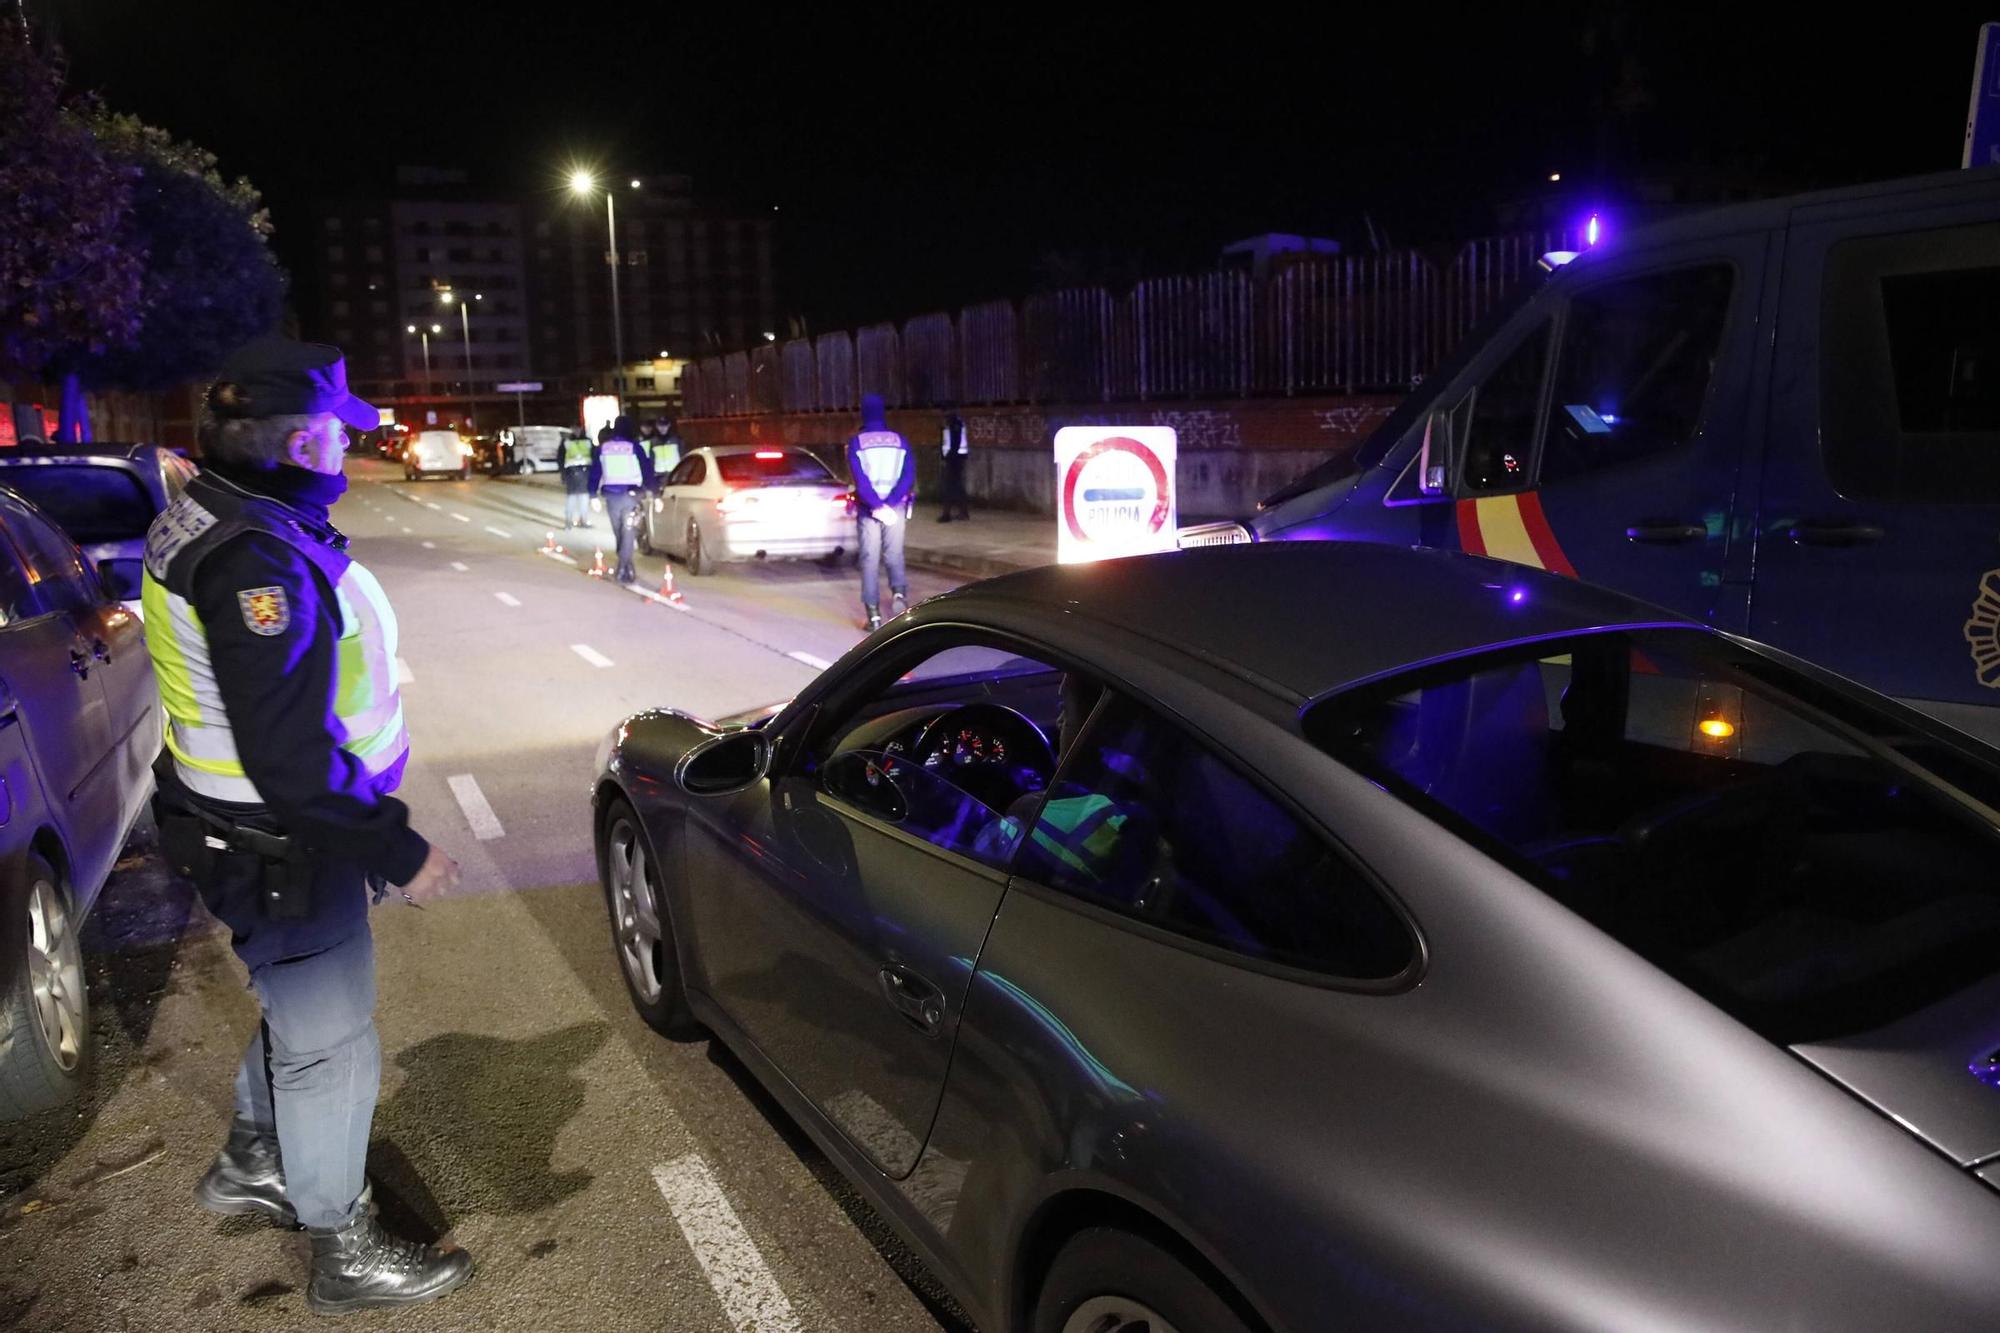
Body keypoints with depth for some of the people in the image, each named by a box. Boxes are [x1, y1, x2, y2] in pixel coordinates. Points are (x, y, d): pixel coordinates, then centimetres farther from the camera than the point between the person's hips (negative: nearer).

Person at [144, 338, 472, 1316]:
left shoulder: (211, 519, 5)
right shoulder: (257, 557, -29)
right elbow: (287, 753, -32)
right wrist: (397, 850, -24)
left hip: (259, 823, 10)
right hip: (281, 848, -10)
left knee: (297, 1007, 29)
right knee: (329, 1046, 6)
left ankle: (250, 1165, 51)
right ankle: (344, 1256, 24)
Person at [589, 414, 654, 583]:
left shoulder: (602, 448, 6)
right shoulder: (634, 447, -4)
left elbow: (594, 472, 8)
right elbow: (647, 471, -3)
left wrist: (593, 495, 15)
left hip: (610, 495, 3)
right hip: (631, 494, -3)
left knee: (619, 534, 16)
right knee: (628, 533, 0)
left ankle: (626, 568, 24)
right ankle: (623, 570, -9)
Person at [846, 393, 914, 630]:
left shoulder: (856, 443, -1)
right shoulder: (899, 441, 4)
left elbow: (859, 479, -13)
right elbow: (909, 476, -6)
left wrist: (876, 506, -15)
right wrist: (888, 504, -12)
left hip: (868, 510, -1)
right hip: (895, 508, 1)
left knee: (870, 559, 5)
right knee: (894, 555, 12)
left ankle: (874, 614, 1)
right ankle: (899, 591, -16)